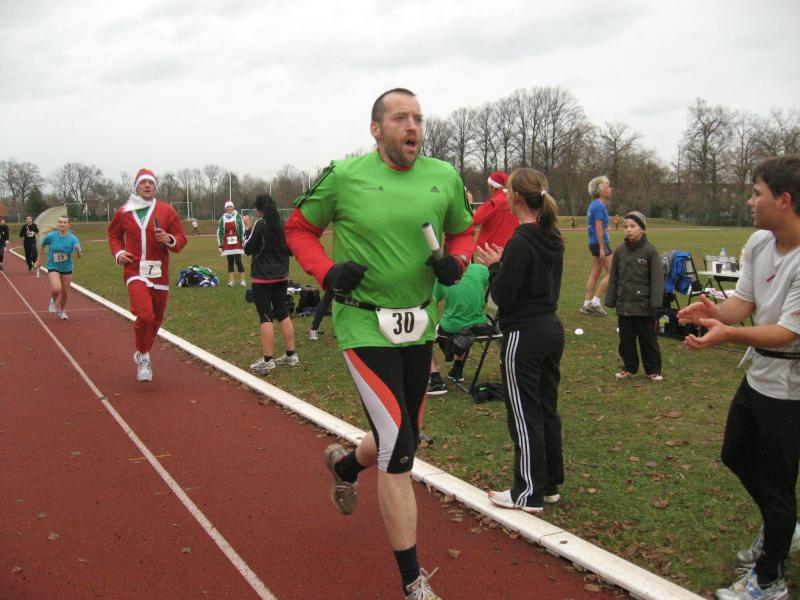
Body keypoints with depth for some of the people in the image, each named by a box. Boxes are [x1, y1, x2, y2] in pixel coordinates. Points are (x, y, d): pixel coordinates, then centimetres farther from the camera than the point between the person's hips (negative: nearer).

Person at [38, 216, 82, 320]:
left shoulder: (73, 239, -13)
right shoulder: (51, 236, -13)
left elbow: (79, 256, -19)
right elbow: (42, 245, 8)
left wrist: (78, 251, -42)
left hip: (67, 268, 2)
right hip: (53, 267, -2)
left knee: (65, 292, 10)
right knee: (56, 289, -24)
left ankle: (62, 311, 38)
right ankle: (53, 300, 13)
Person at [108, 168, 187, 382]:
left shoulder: (166, 210, 3)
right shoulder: (123, 212, 6)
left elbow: (181, 239, 7)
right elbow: (114, 234, 23)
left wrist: (169, 240, -15)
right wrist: (118, 252, 4)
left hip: (159, 273, 2)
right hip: (135, 271, -2)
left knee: (156, 318, 11)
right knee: (144, 315, -20)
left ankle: (142, 353, 36)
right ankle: (143, 357, 1)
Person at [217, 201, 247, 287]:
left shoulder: (238, 217, 0)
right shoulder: (222, 218, 7)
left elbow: (243, 229, -2)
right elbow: (219, 231, 11)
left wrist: (243, 241, -5)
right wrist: (220, 244, 9)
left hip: (237, 243, -3)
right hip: (227, 244, 3)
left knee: (238, 261, -7)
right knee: (230, 262, 6)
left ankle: (242, 280, 1)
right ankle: (231, 281, 10)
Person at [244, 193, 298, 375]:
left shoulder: (260, 224, -13)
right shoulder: (284, 224, 4)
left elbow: (248, 249, -6)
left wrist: (248, 230, 5)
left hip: (262, 278, -6)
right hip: (281, 276, 6)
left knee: (265, 317, -3)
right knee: (283, 313, 13)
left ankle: (267, 361, -1)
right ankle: (291, 355, 17)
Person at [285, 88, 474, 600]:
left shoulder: (444, 177, 1)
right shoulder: (345, 176, -9)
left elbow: (463, 231, 15)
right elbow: (298, 228, 4)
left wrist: (456, 261, -7)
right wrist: (327, 272, -13)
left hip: (420, 326, 5)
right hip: (365, 325, -5)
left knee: (404, 442, 18)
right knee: (398, 451, -10)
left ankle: (345, 464, 54)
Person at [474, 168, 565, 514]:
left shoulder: (520, 243, -19)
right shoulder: (553, 239, 8)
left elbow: (502, 297, -18)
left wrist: (494, 267, -3)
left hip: (524, 336, -9)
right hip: (552, 329, 9)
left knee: (524, 415, 1)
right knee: (547, 410, 16)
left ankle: (529, 494, 11)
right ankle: (550, 485, 27)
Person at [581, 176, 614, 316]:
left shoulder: (594, 205, 13)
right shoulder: (599, 206, -16)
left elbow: (592, 226, 21)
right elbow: (599, 228, -20)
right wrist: (602, 248, -21)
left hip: (594, 243, 10)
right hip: (600, 242, -10)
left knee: (595, 274, 12)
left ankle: (587, 304, 15)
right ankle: (595, 301, -3)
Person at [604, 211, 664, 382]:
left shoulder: (650, 251, -8)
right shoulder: (620, 250, 3)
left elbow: (657, 278, -9)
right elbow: (613, 277, 8)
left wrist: (655, 302, -15)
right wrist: (611, 300, 5)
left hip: (644, 304, -4)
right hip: (624, 304, 4)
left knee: (648, 339, 7)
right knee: (626, 339, 11)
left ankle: (653, 370, 19)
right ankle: (629, 368, 25)